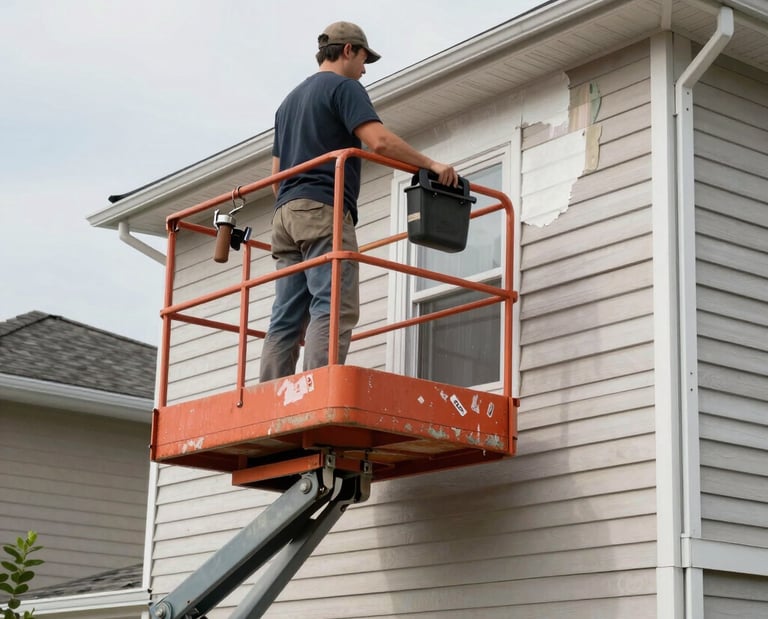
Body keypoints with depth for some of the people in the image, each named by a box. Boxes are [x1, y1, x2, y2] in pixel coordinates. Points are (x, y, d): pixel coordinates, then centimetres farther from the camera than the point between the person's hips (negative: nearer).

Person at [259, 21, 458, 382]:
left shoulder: (290, 100, 28)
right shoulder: (344, 87, 2)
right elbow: (379, 141, -13)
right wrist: (431, 165, -7)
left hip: (285, 214, 8)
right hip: (324, 211, -8)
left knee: (286, 319, 2)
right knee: (334, 310, -16)